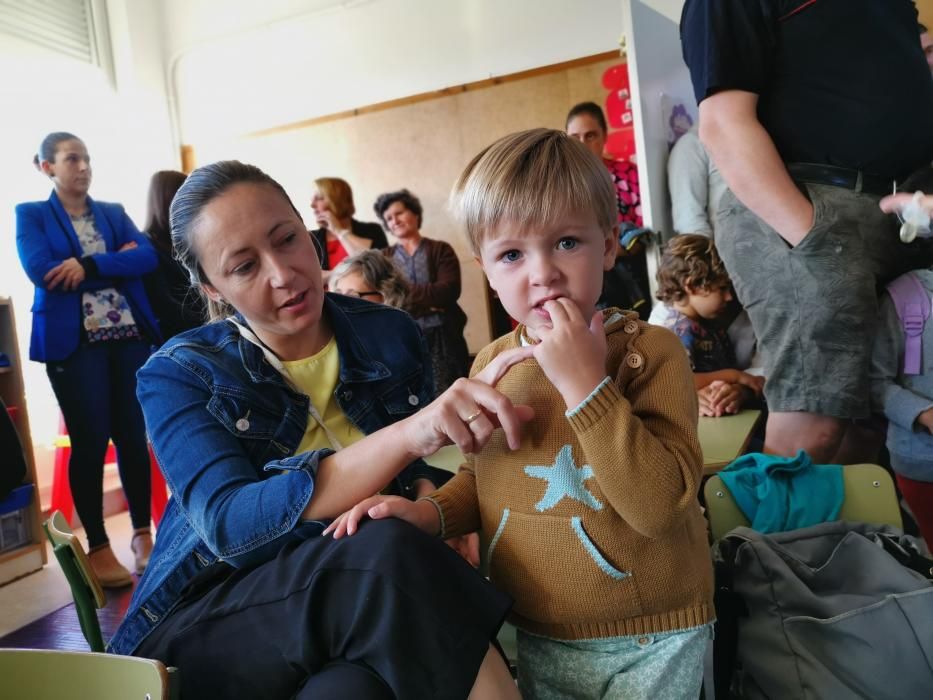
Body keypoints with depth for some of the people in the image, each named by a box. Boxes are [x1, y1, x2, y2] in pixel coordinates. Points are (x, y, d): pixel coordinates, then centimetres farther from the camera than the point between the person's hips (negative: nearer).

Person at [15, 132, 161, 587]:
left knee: (133, 435, 4)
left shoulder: (114, 213, 15)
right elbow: (40, 272, -11)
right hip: (73, 342, -3)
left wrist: (89, 265, -16)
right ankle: (98, 547, 12)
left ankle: (142, 532, 18)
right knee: (90, 441, 0)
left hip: (130, 335, 3)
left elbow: (148, 256, -2)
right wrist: (117, 264, -7)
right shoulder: (31, 215, 6)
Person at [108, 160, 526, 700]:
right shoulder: (179, 375, -6)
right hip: (211, 626, -1)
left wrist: (426, 503, -12)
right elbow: (232, 525, -23)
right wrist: (408, 433, -37)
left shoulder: (390, 335, 2)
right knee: (390, 556, -32)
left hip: (368, 603, 2)